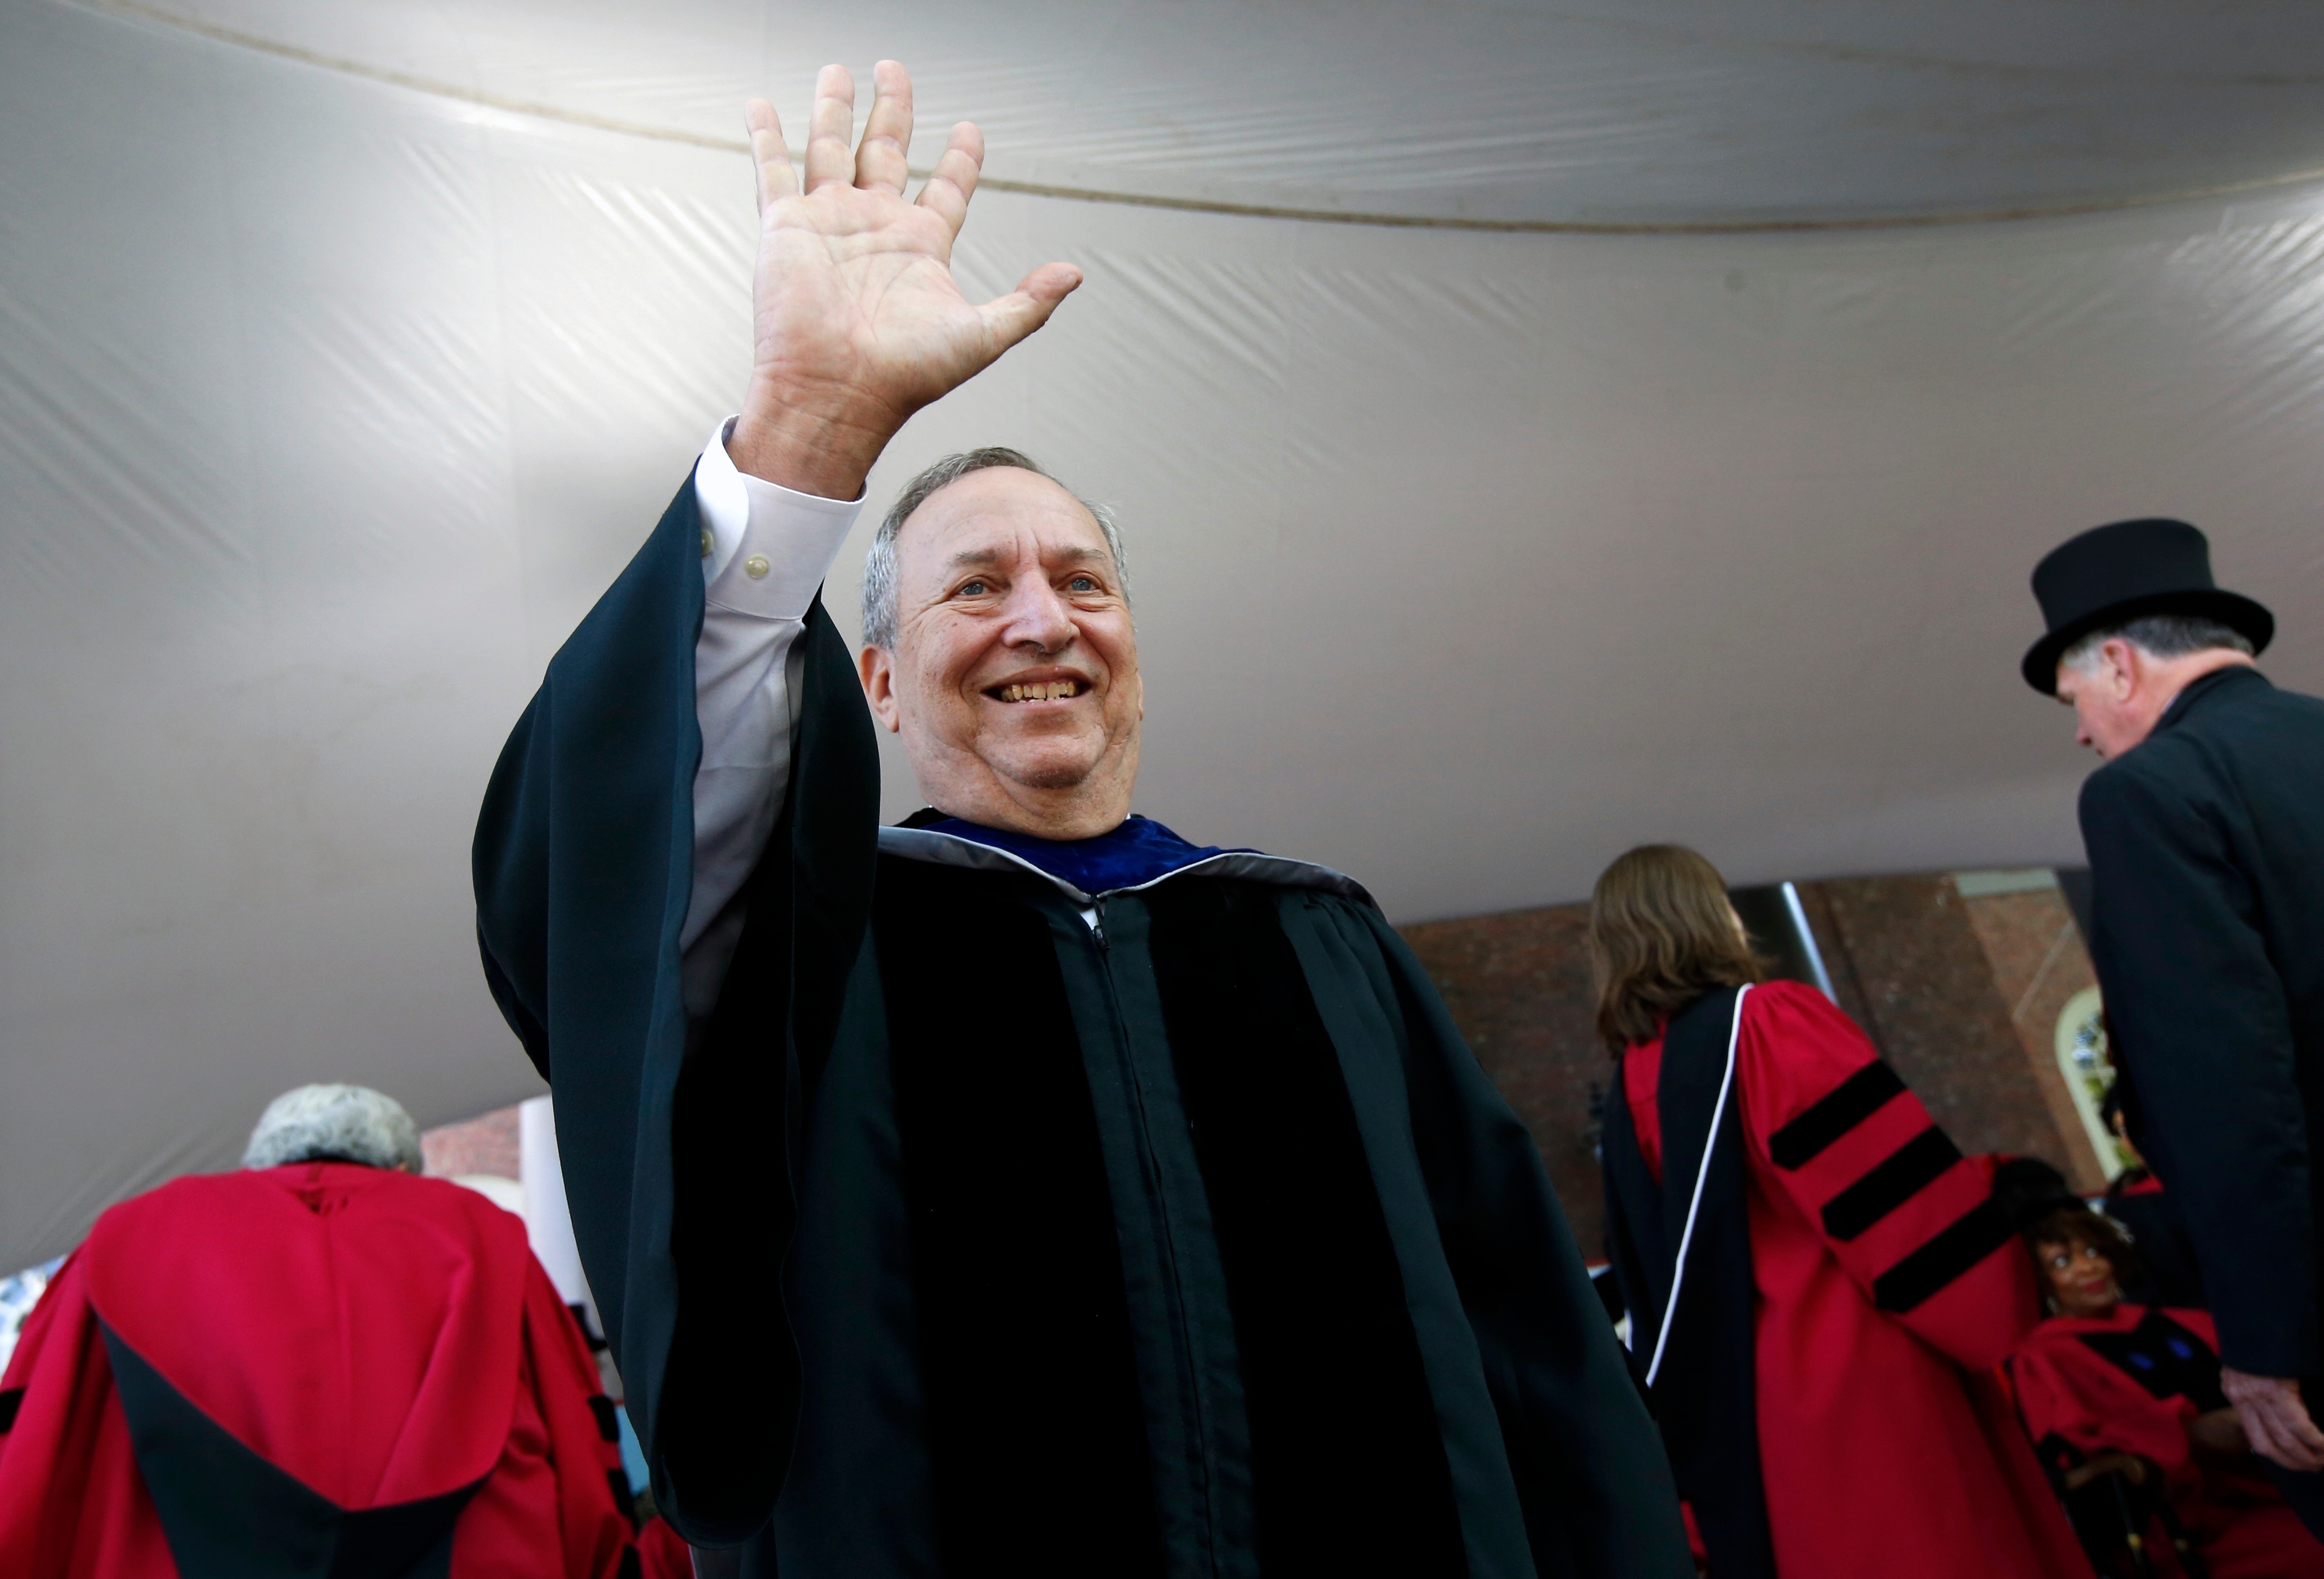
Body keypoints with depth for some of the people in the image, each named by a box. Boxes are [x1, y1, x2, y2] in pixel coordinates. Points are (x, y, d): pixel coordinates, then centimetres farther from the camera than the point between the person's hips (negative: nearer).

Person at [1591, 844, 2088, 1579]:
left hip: (1748, 1427, 7)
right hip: (1860, 1385, -7)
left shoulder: (1627, 1101, 10)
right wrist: (2001, 1314, -1)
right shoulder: (1767, 1021, -10)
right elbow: (1899, 1181, -14)